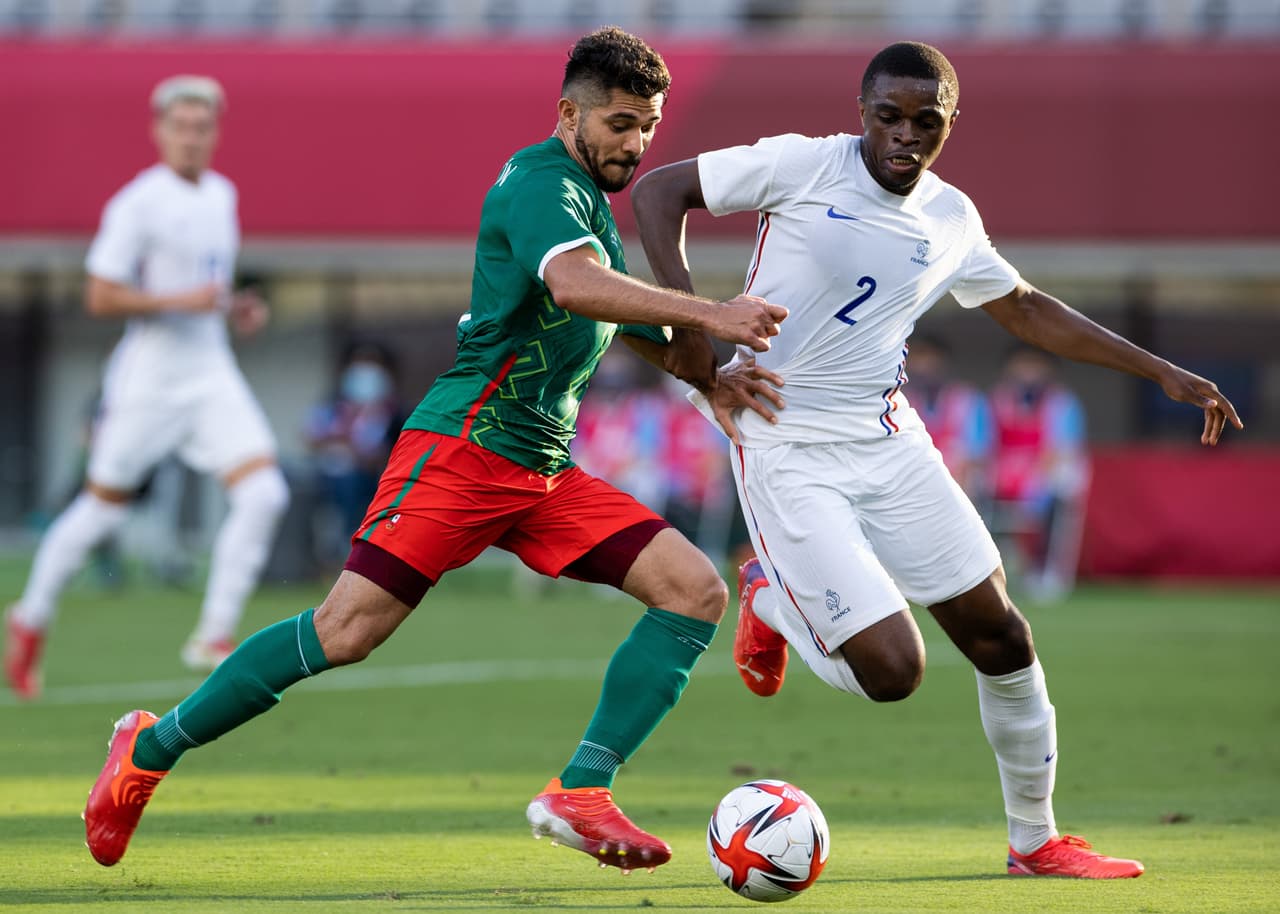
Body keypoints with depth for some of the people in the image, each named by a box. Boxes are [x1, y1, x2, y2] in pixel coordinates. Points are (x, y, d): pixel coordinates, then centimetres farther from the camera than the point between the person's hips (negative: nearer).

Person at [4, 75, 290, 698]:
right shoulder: (138, 204, -12)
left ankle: (214, 637, -7)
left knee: (264, 493, -13)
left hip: (212, 376, 6)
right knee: (104, 508, 5)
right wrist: (180, 301, -22)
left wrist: (234, 309, 7)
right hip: (149, 375, -6)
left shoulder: (221, 195, 11)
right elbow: (100, 297, -14)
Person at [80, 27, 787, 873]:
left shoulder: (594, 206, 21)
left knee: (696, 589, -6)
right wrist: (708, 314, -31)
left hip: (545, 470, 9)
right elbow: (574, 287, -29)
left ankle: (580, 795, -12)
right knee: (348, 631, -16)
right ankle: (152, 748, 2)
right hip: (468, 444, -9)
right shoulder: (542, 179, -8)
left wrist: (713, 374, 11)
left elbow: (652, 340, 31)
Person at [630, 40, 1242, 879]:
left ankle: (1036, 839, 25)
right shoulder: (804, 166, -11)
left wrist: (1164, 374, 22)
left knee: (999, 636, 6)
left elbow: (1024, 309, 23)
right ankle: (771, 602, 17)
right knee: (892, 670, -14)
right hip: (789, 455, -6)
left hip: (890, 444, 6)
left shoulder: (950, 219, 6)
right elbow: (656, 192, -8)